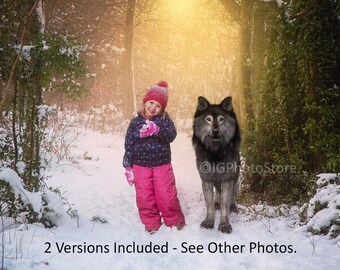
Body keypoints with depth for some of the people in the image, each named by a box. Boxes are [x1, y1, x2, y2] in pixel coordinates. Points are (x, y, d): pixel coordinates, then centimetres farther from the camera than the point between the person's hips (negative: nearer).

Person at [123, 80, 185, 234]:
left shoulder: (164, 119, 2)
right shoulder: (135, 122, 3)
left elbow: (172, 134, -14)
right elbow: (129, 145, 4)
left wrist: (156, 130, -30)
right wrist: (128, 167, 1)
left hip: (162, 165, -1)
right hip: (141, 166, 1)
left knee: (167, 196, 0)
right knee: (145, 197, 4)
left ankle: (174, 221, 19)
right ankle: (151, 224, 20)